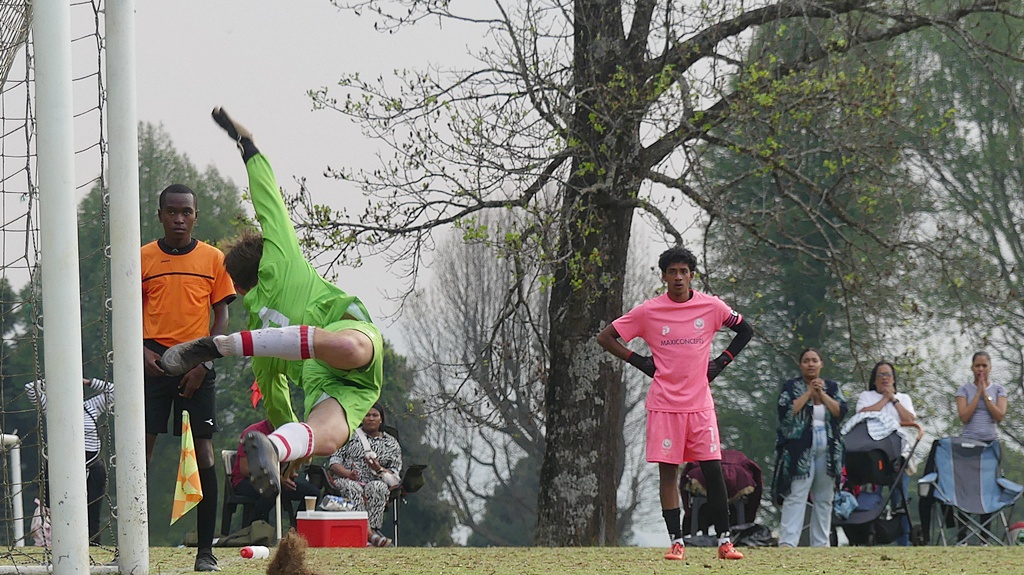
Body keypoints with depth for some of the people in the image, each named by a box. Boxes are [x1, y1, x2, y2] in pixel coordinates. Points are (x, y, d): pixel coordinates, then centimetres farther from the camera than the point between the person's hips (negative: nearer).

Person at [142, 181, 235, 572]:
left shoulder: (213, 259, 7)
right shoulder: (143, 258, 7)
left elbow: (221, 317, 6)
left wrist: (203, 363, -6)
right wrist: (142, 352, -9)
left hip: (196, 365, 0)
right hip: (155, 360, 0)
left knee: (203, 452, -4)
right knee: (141, 449, -5)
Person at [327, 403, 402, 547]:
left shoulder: (391, 443, 18)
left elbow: (395, 475, 11)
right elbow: (334, 462, 7)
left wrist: (379, 470, -11)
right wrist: (348, 474, -14)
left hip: (376, 482, 1)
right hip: (347, 480, -1)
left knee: (377, 487, -36)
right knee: (353, 488, -37)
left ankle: (371, 529, -48)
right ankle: (370, 534, -53)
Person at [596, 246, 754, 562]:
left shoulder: (711, 307, 2)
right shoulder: (649, 311, -2)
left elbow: (745, 330, 17)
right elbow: (605, 337, 5)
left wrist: (721, 362, 7)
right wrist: (640, 362, -1)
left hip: (700, 403, 1)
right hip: (664, 404, -1)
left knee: (714, 471, -3)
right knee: (668, 472, -1)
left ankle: (724, 541, 2)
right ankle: (676, 542, 4)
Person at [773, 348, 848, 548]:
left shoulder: (832, 387, 14)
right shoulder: (791, 387, 6)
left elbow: (841, 412, 0)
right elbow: (787, 411, -10)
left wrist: (822, 394, -8)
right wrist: (809, 393, -9)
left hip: (827, 451, 4)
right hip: (799, 449, -4)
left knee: (824, 499, 6)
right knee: (796, 496, -13)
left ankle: (821, 543, 10)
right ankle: (787, 542, -19)